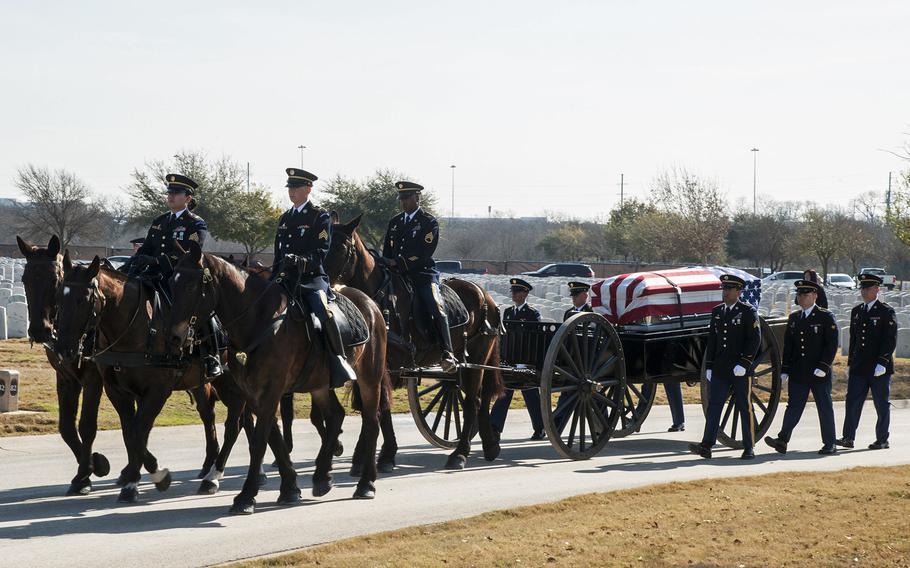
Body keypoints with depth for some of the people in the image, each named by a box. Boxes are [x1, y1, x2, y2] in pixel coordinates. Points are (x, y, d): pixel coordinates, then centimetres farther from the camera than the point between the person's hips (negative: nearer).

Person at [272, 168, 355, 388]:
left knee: (322, 312, -30)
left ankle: (339, 363, -25)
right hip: (287, 279, 7)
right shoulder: (284, 218, 20)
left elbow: (321, 252, -9)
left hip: (312, 277, -7)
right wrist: (275, 277, 10)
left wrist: (302, 261, -26)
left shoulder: (320, 216, 0)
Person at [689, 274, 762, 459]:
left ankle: (749, 448, 9)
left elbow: (755, 339, -9)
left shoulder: (748, 312, -3)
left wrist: (744, 364, -17)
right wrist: (708, 366, 11)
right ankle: (706, 446, -8)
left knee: (745, 408, 2)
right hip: (720, 370, 5)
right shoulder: (717, 311, 13)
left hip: (741, 370, -5)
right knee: (714, 405, -4)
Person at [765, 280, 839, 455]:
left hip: (820, 374, -4)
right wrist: (785, 369, 7)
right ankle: (782, 440, -6)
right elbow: (787, 345, 14)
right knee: (793, 406, 0)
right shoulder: (794, 318, 13)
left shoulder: (826, 317, -3)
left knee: (825, 408, 3)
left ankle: (829, 445, 10)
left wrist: (823, 367, -16)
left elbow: (832, 344, -8)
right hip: (798, 373, 4)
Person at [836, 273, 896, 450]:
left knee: (882, 405, 3)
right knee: (852, 402, -1)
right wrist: (850, 364, 16)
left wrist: (882, 363, -18)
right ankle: (848, 438, 0)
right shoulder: (856, 312, 14)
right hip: (859, 367, 5)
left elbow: (891, 340, -10)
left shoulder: (886, 312, -4)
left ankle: (882, 440, 10)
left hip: (879, 368, -5)